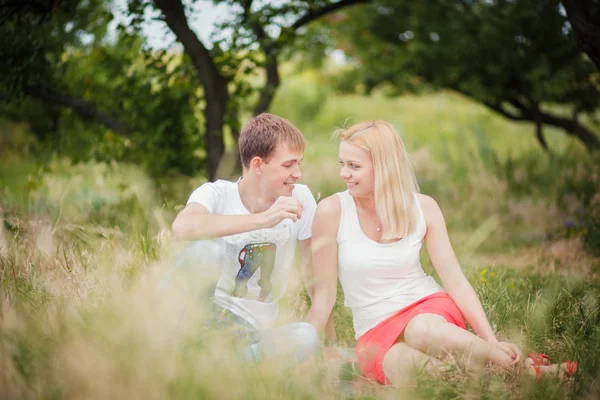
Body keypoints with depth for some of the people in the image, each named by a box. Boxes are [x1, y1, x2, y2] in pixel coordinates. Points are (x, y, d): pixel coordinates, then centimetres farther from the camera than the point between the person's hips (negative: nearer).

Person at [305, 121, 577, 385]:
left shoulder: (422, 207, -3)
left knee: (423, 329, -39)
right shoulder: (332, 212, -8)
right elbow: (323, 297, -3)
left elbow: (456, 281, -5)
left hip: (430, 307, 0)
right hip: (376, 333, 0)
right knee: (404, 363, -37)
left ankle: (523, 366, -22)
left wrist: (492, 341, -16)